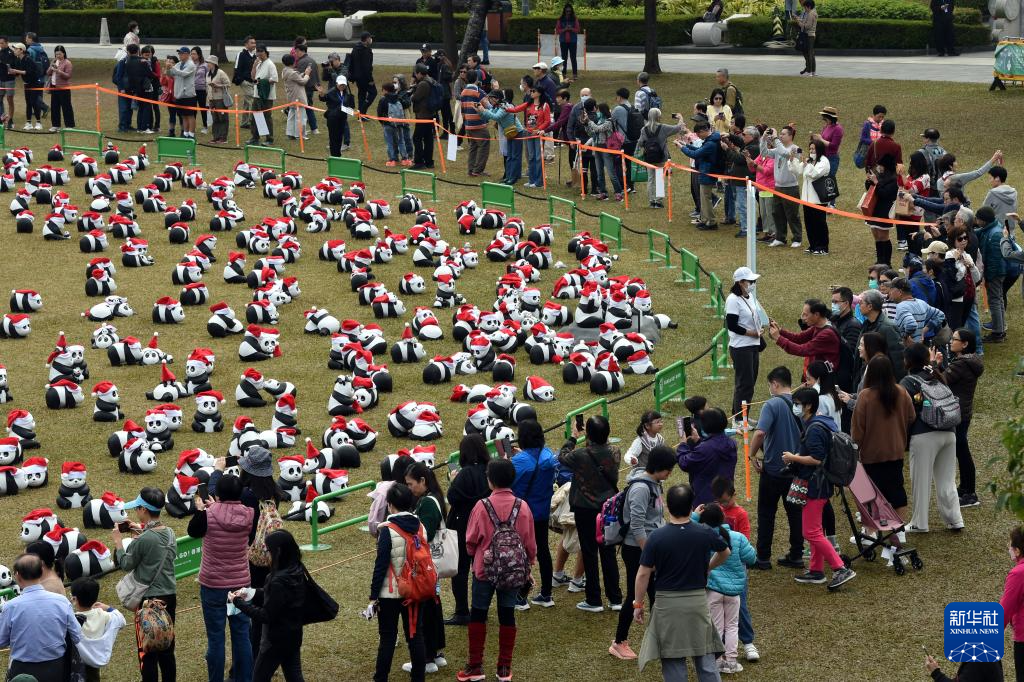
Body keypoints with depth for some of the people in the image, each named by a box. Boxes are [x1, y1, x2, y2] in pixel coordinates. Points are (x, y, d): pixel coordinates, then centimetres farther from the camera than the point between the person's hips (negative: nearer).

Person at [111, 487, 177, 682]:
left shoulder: (144, 540, -21)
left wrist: (118, 541, 4)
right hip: (170, 596, 7)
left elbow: (126, 564, -8)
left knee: (148, 652, 2)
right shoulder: (169, 533, 1)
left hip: (150, 598, -7)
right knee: (167, 649, 17)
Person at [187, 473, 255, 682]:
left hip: (213, 584, -3)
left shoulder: (208, 515, -17)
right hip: (241, 583, 3)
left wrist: (200, 509, 18)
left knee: (215, 637, 4)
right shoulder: (248, 516, -9)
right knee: (242, 634, 11)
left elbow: (193, 531, 4)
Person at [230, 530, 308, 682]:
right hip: (293, 636, 8)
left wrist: (238, 602, -16)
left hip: (276, 640, -8)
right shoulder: (297, 571, -2)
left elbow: (265, 616, -23)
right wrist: (252, 593, 5)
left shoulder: (279, 581, -29)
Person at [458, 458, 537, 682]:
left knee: (478, 615, 11)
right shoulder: (522, 507, -8)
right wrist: (528, 566, 16)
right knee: (507, 615, 11)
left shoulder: (482, 506, -15)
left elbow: (471, 540, -6)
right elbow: (530, 542, 0)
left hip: (484, 569, -2)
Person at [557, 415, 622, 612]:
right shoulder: (614, 454, -9)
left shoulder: (580, 455, -21)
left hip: (586, 510, -4)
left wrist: (573, 437, 11)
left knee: (589, 554, 6)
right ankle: (615, 599, 17)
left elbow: (562, 457, -1)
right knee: (609, 553, 13)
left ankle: (594, 600, 10)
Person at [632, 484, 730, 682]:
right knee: (705, 658, 10)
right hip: (698, 599, 2)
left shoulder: (656, 537, -14)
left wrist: (638, 604, 3)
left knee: (673, 661, 7)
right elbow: (725, 553, 14)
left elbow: (643, 574, -9)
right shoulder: (705, 534, -6)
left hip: (667, 603, -2)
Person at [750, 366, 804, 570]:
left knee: (766, 515, 6)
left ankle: (763, 558, 10)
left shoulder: (773, 404, -17)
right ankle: (796, 556, 16)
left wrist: (753, 454, -15)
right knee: (795, 513, 13)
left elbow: (760, 433, -29)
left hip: (773, 469, -5)